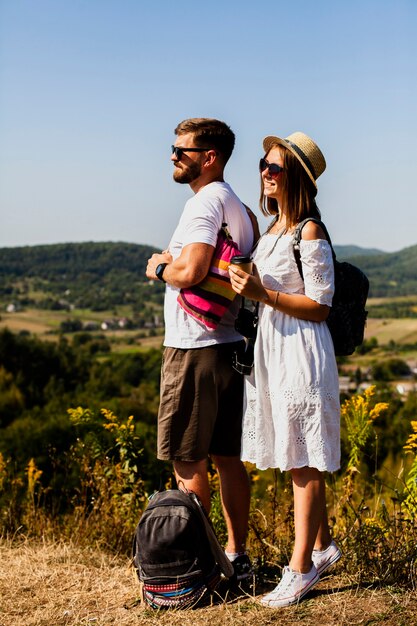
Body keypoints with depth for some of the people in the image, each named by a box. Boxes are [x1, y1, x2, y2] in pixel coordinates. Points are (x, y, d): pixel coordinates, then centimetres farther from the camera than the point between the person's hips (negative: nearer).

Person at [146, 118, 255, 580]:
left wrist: (159, 268, -5)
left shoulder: (204, 201, -13)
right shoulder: (238, 205, 17)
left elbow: (190, 271, -25)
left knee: (187, 461, -2)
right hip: (231, 344, 10)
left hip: (195, 347, -10)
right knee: (227, 457, 13)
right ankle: (237, 555, 21)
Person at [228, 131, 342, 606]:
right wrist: (244, 283, 10)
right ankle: (322, 545, 30)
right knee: (296, 459, 15)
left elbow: (319, 306, -14)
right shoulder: (273, 228, 13)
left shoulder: (310, 233, -12)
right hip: (269, 347, 9)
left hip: (301, 351, -9)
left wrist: (264, 295, -21)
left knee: (303, 461, -2)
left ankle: (300, 567, 6)